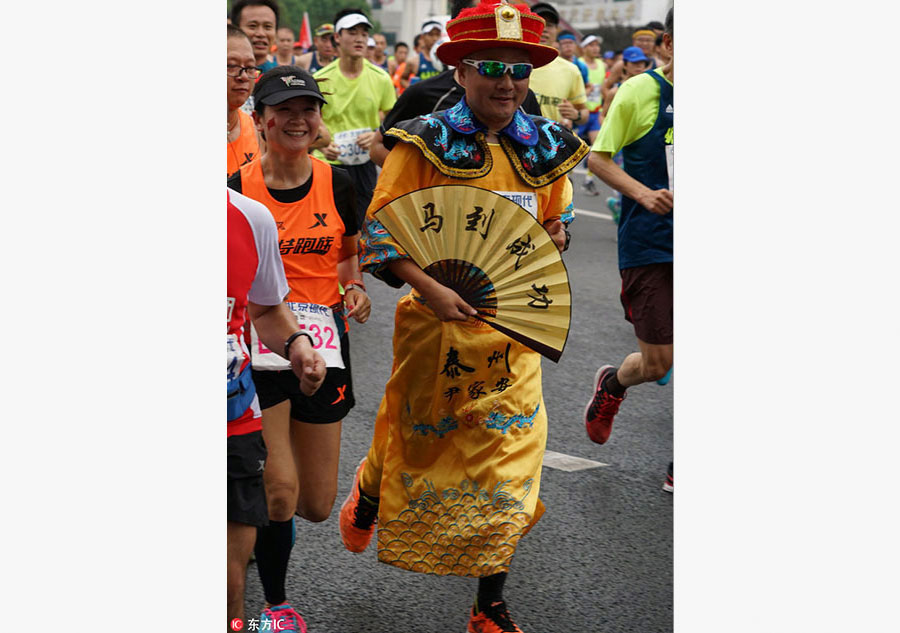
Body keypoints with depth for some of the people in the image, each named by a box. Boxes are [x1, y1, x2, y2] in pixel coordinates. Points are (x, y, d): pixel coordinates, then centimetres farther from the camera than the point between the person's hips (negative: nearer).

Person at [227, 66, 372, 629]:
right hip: (256, 338, -3)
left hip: (322, 339, 3)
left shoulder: (336, 183, 1)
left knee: (317, 506, 6)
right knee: (278, 492, -12)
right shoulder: (238, 190, -6)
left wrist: (354, 289, -4)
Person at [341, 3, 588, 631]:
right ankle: (371, 486, 51)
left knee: (509, 453, 2)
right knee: (417, 433, 13)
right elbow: (379, 228, -9)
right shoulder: (425, 142, -8)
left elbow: (557, 219, 22)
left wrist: (554, 240, -1)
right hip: (436, 318, -3)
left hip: (513, 326, 3)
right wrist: (428, 288, -22)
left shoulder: (546, 147, 5)